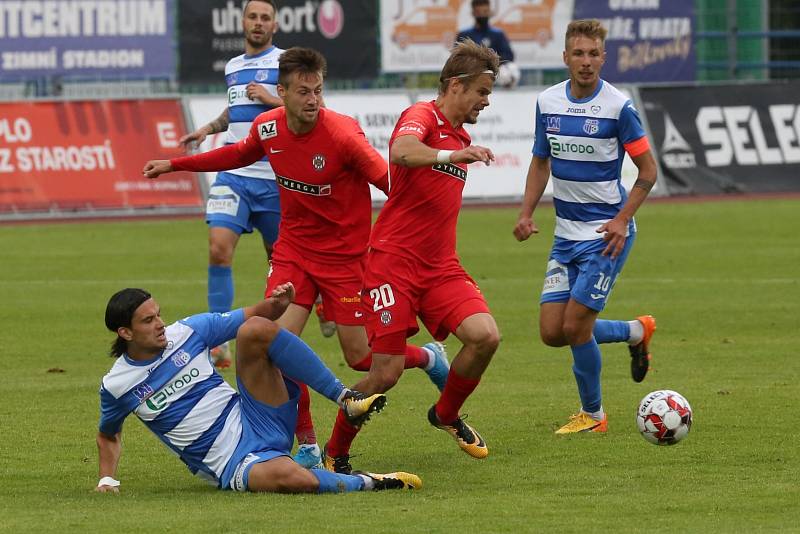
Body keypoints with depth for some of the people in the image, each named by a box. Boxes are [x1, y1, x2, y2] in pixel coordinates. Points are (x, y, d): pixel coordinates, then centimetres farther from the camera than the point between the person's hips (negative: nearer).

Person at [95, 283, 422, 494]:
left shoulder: (187, 332, 3)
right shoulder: (116, 386, -1)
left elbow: (254, 315, 10)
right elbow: (108, 436, 19)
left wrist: (277, 304, -11)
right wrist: (107, 479, 5)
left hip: (254, 421, 4)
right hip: (232, 465, -3)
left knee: (254, 330, -20)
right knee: (287, 477, -41)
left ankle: (346, 400, -14)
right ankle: (365, 483, -17)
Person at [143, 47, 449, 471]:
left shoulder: (342, 134, -24)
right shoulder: (267, 128, -6)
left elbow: (389, 179, -23)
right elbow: (240, 154, 17)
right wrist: (175, 165, 21)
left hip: (344, 255, -4)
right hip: (293, 248, 4)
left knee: (360, 356, 2)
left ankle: (428, 357, 36)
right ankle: (307, 446, 3)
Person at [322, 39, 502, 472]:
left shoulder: (460, 138, 17)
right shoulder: (422, 116, -9)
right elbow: (402, 151, -34)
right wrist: (449, 156, -47)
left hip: (440, 266, 7)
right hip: (394, 261, -7)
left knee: (485, 336, -15)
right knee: (387, 373, -9)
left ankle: (446, 415, 11)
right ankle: (334, 452, 13)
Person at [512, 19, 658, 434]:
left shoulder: (618, 107, -12)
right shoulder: (548, 103, 3)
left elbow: (648, 171, -7)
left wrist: (622, 219, -18)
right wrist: (526, 213, 4)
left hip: (607, 233, -6)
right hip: (566, 233, 6)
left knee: (575, 326, -10)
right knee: (552, 332, 1)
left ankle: (592, 414, 12)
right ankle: (636, 332, 26)